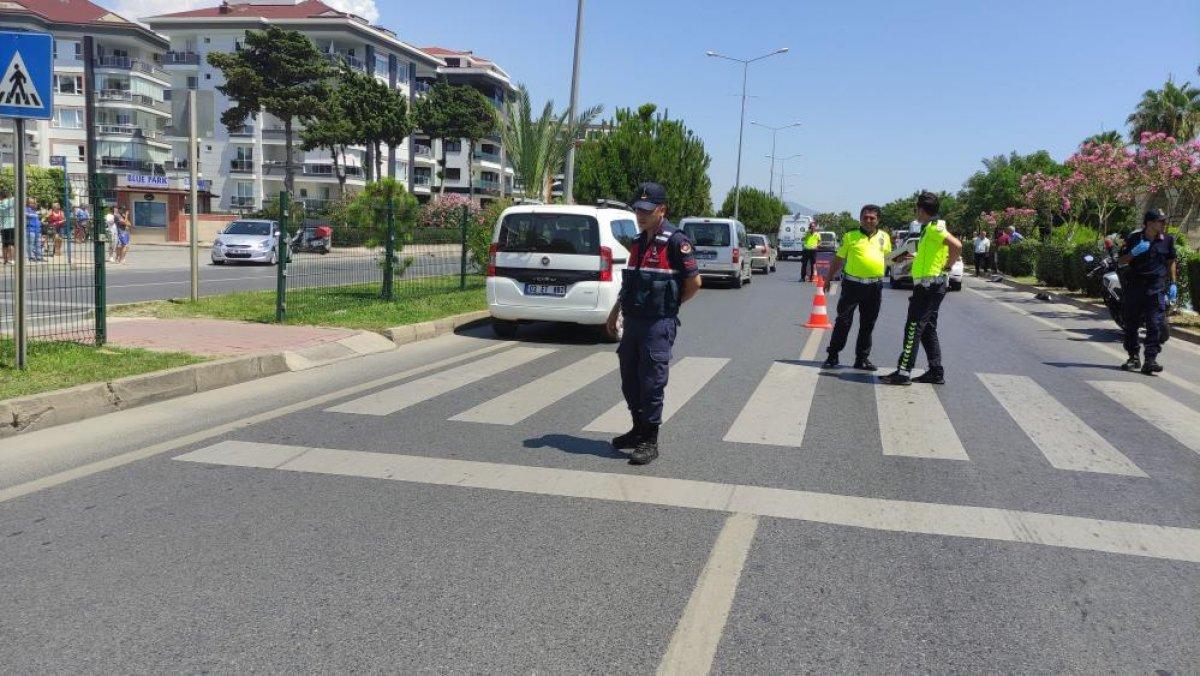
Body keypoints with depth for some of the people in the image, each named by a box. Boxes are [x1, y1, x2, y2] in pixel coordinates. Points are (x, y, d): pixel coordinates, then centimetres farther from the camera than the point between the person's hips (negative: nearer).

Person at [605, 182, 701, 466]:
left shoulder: (675, 241, -11)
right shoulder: (638, 242, 14)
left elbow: (694, 282, -11)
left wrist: (670, 305, -1)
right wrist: (615, 312, 19)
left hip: (658, 324, -8)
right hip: (633, 322, 8)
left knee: (651, 383, -4)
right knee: (630, 381, 15)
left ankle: (650, 441, 5)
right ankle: (638, 429, 30)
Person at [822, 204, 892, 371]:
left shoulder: (884, 237, 10)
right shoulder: (850, 236, 3)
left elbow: (888, 256, 27)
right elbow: (838, 259, 9)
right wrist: (829, 279, 9)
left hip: (874, 287, 3)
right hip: (852, 285, -3)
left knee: (867, 325, 9)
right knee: (843, 321, -1)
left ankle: (862, 358, 18)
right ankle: (832, 356, 8)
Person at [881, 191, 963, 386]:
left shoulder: (934, 228, -15)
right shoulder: (931, 228, 16)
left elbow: (957, 246, -27)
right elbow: (936, 255, 22)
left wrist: (947, 265, -16)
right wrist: (918, 258, 28)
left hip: (929, 285, -10)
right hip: (930, 285, 10)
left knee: (914, 328, -9)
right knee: (928, 329, 14)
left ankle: (903, 373, -8)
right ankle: (936, 373, 17)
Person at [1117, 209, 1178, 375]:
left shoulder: (1167, 240, 6)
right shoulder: (1134, 239, 0)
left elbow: (1171, 262, 16)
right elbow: (1120, 261, 4)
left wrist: (1173, 284, 10)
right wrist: (1134, 253, -15)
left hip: (1156, 287, 0)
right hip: (1134, 285, 0)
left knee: (1156, 324, -9)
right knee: (1131, 324, 5)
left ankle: (1150, 360, -10)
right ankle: (1134, 358, 17)